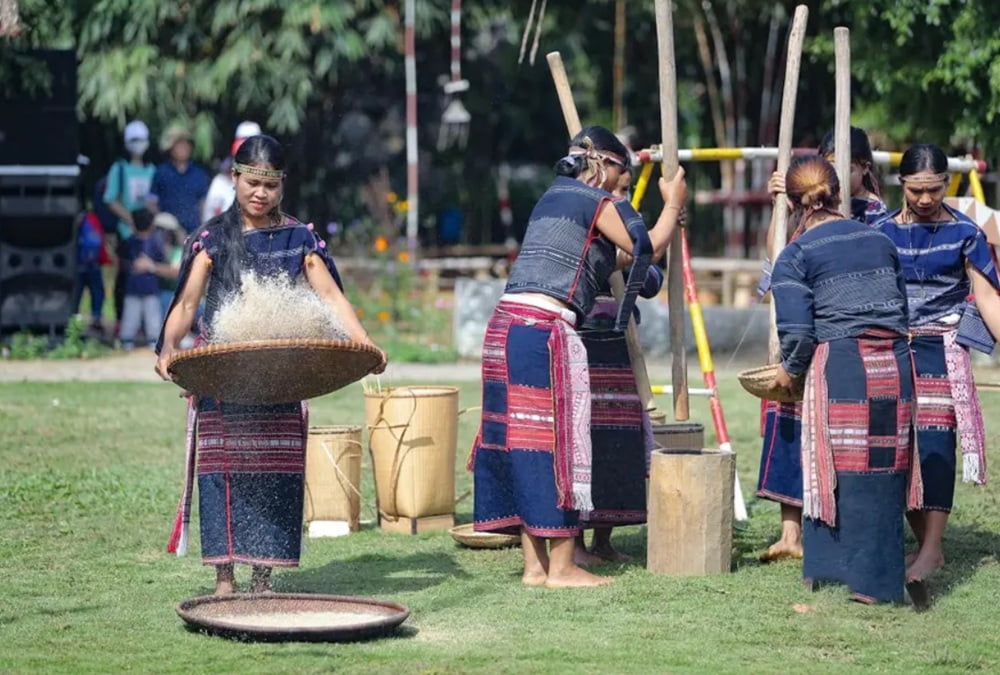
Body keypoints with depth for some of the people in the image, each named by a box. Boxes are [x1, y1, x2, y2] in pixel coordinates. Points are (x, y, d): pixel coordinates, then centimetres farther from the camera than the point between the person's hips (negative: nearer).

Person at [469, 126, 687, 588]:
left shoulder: (553, 197, 24)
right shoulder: (596, 200, -1)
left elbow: (607, 259, 32)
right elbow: (646, 250, 3)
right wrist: (672, 207, 16)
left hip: (505, 324, 9)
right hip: (544, 329, -9)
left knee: (519, 435, 8)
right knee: (556, 440, -4)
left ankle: (534, 564, 12)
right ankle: (561, 567, -1)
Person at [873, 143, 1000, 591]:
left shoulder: (963, 233, 2)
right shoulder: (880, 232, 8)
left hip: (941, 350, -3)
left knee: (935, 441, -14)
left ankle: (931, 548, -17)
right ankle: (926, 545, 9)